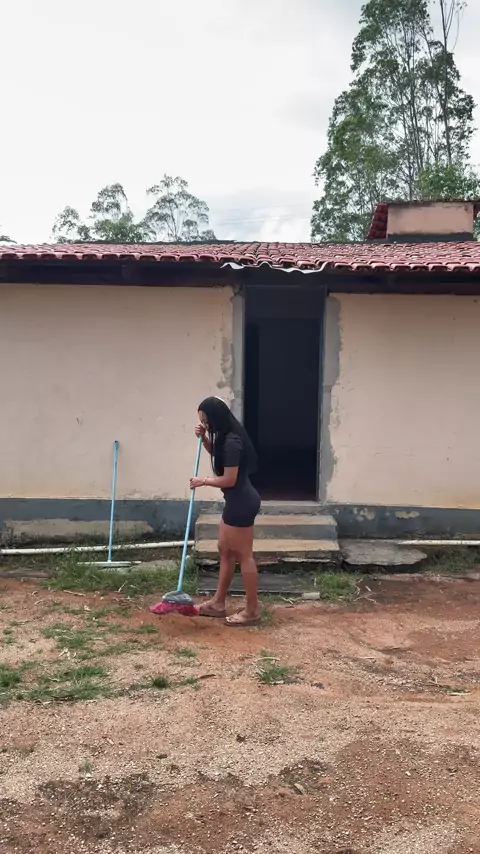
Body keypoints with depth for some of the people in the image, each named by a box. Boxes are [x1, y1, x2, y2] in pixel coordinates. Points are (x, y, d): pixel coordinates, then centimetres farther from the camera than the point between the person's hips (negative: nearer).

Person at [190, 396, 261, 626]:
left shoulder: (232, 442, -23)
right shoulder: (225, 437, 8)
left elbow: (229, 479, -22)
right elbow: (216, 453, 29)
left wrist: (203, 481, -7)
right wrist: (204, 438, 11)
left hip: (241, 503, -11)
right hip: (236, 501, 11)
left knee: (243, 555, -2)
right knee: (225, 550, 17)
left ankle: (252, 611, 9)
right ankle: (218, 603, 28)